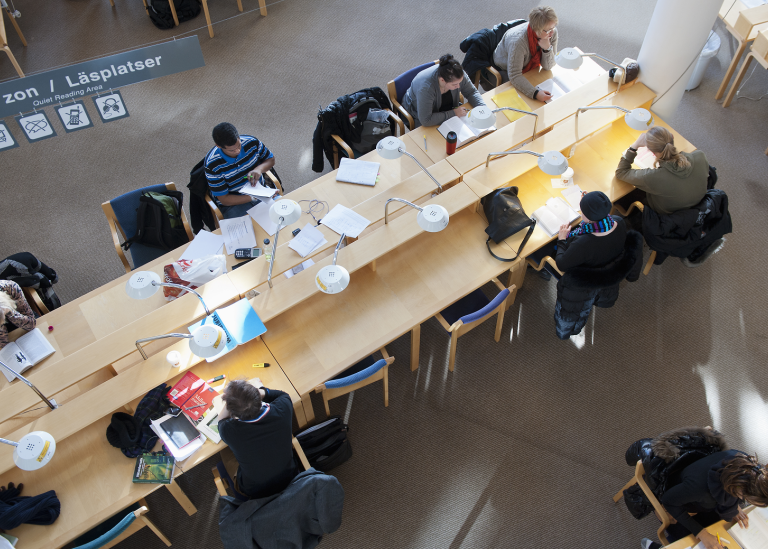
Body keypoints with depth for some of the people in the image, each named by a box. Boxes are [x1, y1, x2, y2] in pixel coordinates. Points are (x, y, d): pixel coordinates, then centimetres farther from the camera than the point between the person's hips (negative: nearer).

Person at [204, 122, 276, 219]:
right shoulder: (213, 165, -22)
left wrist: (259, 169, -17)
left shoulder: (252, 142, -12)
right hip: (233, 202, -4)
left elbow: (271, 159, 7)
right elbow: (224, 200, -17)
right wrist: (253, 197, -27)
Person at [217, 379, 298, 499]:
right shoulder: (282, 410, -32)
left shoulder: (228, 430, -35)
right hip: (289, 479, 2)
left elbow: (221, 420, -6)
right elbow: (283, 395, -4)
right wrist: (262, 392, -13)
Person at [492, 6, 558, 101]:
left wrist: (547, 49, -35)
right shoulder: (518, 41, -40)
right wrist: (535, 93, -53)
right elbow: (514, 75, -40)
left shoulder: (552, 32, -21)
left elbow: (548, 67, -14)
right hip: (505, 71, -6)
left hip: (531, 68, 6)